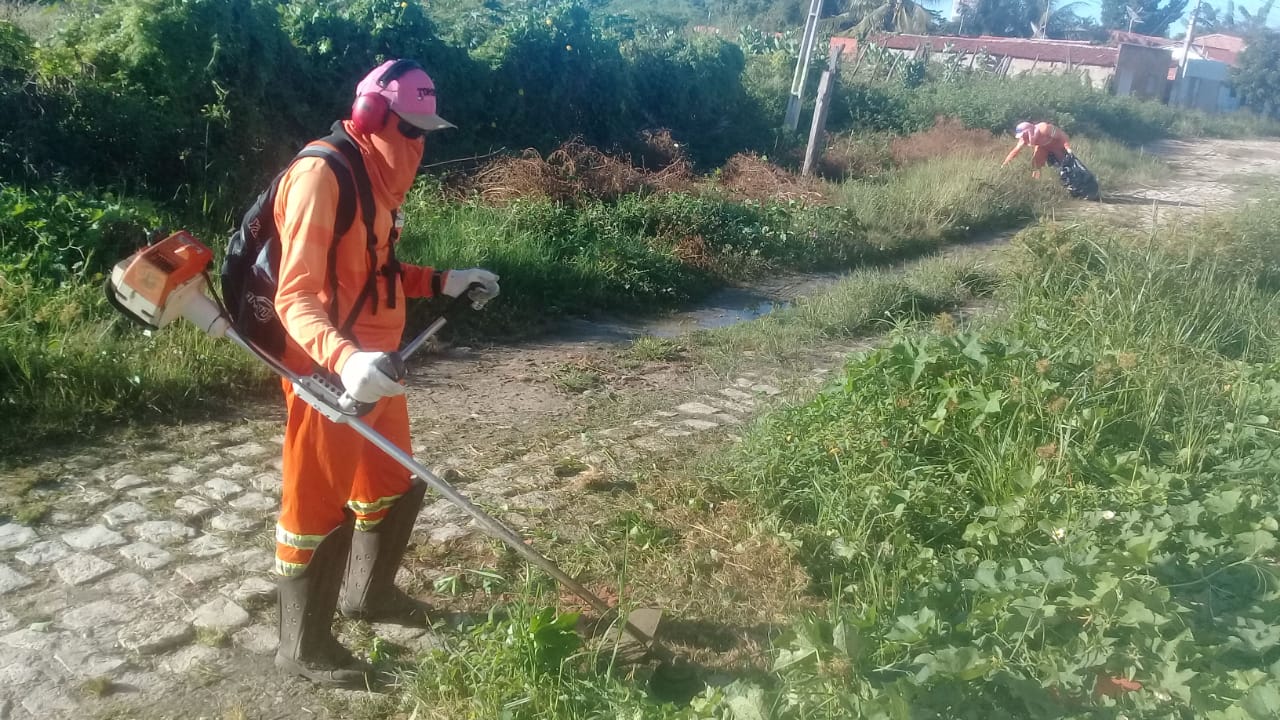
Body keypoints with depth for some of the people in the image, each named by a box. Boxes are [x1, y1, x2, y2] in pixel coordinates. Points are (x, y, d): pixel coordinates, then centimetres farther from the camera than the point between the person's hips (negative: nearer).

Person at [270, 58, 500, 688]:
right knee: (319, 510, 4)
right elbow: (296, 295, -27)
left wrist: (443, 282, 12)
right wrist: (343, 357, -43)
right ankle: (303, 647, 22)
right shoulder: (321, 175, -20)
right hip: (329, 375, -9)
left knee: (394, 486, 23)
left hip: (376, 369, 9)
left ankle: (367, 593, 46)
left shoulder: (377, 177, 10)